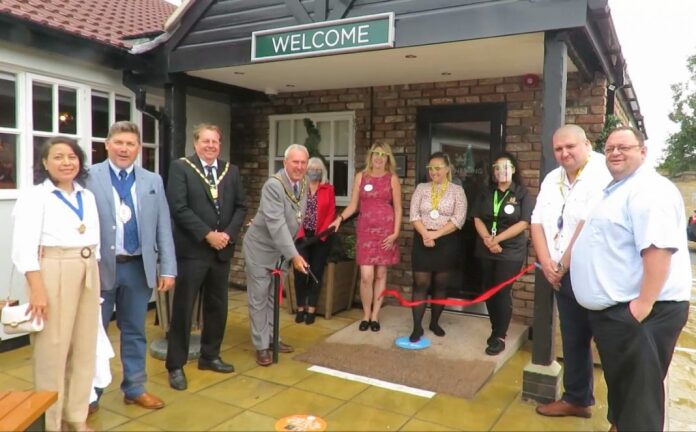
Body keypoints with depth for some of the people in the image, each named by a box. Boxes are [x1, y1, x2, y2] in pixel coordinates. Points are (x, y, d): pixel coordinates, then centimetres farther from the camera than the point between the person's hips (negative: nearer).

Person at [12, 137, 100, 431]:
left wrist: (91, 272, 13)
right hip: (53, 273, -6)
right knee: (52, 349, 2)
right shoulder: (34, 196, -5)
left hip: (87, 274, 6)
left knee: (85, 348, 11)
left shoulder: (87, 196, 12)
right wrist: (37, 290, -16)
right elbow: (24, 247, -11)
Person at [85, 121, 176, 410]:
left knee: (135, 331, 14)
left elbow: (163, 227, 5)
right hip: (101, 267, -3)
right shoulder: (89, 177, -3)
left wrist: (168, 268, 1)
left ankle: (135, 388, 29)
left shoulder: (153, 181, 7)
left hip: (139, 267, 3)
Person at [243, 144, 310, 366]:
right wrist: (294, 255, -37)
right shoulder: (273, 185, -26)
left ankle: (271, 338, 29)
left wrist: (291, 252, 13)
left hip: (282, 250, 7)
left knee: (274, 297, 17)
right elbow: (276, 224, -33)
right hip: (261, 248, -7)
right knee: (259, 299, 2)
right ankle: (261, 346, 12)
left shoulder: (303, 184, -1)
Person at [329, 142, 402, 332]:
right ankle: (366, 315, 13)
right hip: (365, 229, 0)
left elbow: (398, 209, 3)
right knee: (366, 276, -7)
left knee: (380, 274, 5)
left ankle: (375, 316, 18)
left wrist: (395, 232, -7)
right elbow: (353, 205, 7)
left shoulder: (392, 179, 3)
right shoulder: (361, 177, 7)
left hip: (386, 230, 0)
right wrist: (339, 218, -10)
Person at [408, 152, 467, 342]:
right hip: (423, 240, 1)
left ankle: (435, 322, 24)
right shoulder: (421, 188, 7)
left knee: (440, 284, 9)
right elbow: (414, 214, -1)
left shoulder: (457, 190, 0)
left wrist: (436, 234, -17)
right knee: (421, 284, -2)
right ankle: (417, 327, 2)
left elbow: (458, 219, -9)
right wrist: (425, 234, -16)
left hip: (446, 242, -1)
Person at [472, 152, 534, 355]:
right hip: (486, 250, 5)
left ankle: (500, 337, 6)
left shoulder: (522, 194, -3)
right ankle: (495, 330, 23)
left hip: (510, 251, -4)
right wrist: (486, 238, -14)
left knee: (502, 293, -4)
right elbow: (477, 218, 4)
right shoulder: (486, 193, 10)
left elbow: (523, 223, -10)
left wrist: (497, 239, -14)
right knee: (489, 291, 8)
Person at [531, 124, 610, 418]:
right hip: (563, 276, 7)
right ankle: (577, 399, 31)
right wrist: (547, 263, -5)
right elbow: (537, 222, 8)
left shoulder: (603, 173, -14)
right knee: (573, 339, 16)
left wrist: (562, 265, -12)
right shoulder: (552, 179, 12)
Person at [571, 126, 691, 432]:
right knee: (619, 381, 24)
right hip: (614, 308, 10)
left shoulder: (649, 189, -17)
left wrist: (644, 304, -30)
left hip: (638, 311, -10)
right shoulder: (617, 189, 17)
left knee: (639, 390, 1)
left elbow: (659, 248, -27)